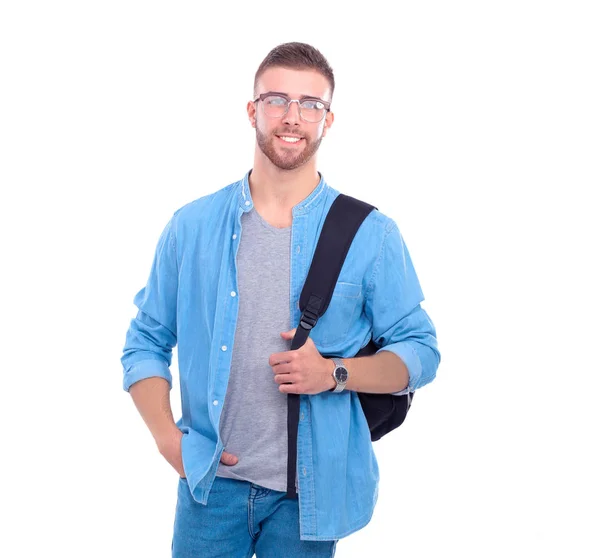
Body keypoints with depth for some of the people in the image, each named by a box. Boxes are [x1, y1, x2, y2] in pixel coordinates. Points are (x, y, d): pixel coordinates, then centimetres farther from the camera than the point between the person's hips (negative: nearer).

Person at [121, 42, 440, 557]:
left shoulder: (371, 235, -3)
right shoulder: (192, 226, 1)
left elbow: (419, 350, -1)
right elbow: (146, 341, 7)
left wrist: (335, 373, -17)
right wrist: (166, 436, -7)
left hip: (311, 490, -1)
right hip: (211, 482, 1)